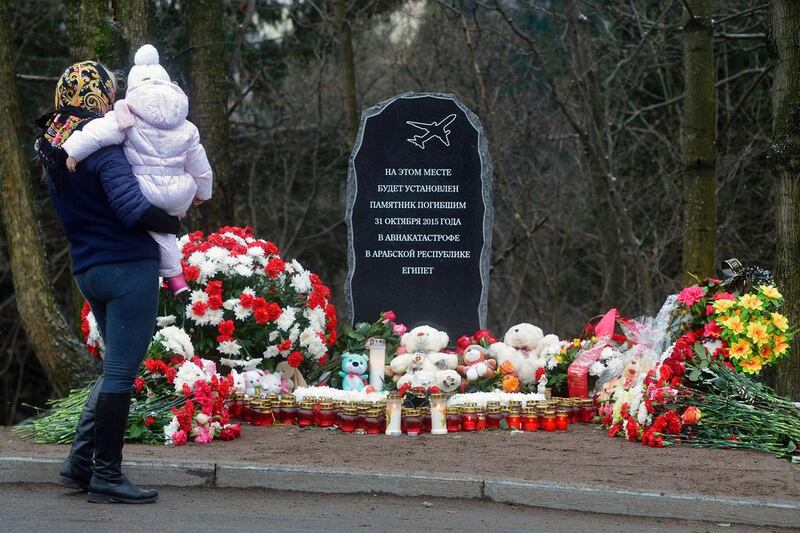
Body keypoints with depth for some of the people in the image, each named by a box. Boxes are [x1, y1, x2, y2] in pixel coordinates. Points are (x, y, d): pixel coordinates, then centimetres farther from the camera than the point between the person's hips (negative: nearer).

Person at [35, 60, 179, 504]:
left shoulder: (54, 151, 11)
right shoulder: (102, 146, -15)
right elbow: (133, 209, -25)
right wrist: (173, 223, -8)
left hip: (88, 268, 9)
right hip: (128, 266, -9)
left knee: (117, 368, 19)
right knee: (121, 371, -3)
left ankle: (79, 464, 17)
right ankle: (106, 476, 0)